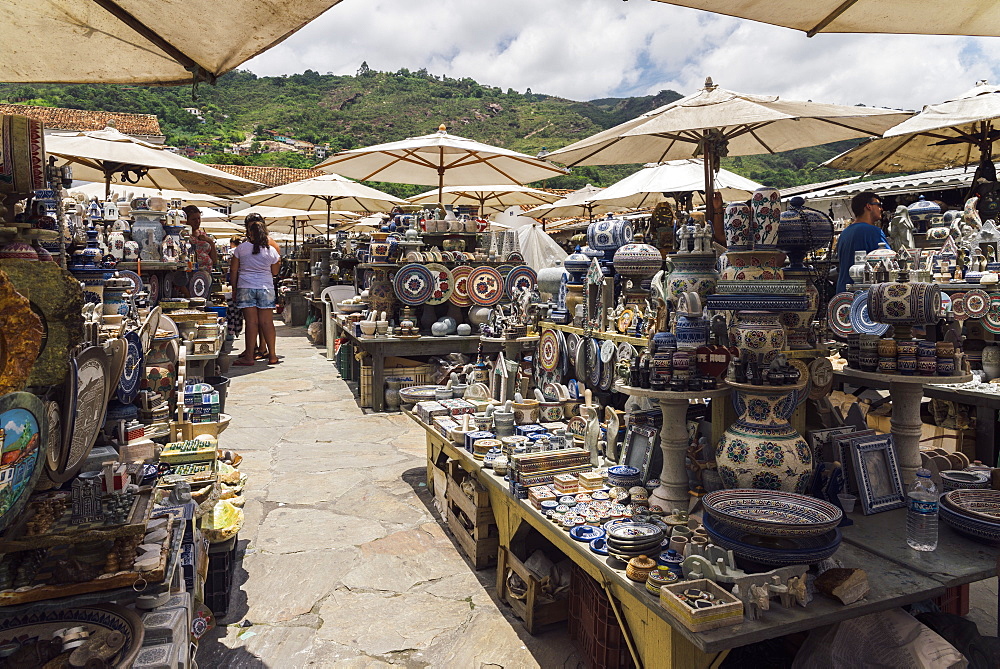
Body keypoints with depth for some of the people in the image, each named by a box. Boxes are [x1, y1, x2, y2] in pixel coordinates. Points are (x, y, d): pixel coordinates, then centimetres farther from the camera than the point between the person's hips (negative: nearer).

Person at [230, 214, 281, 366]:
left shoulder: (240, 248, -1)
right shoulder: (271, 250, 1)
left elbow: (233, 270, 4)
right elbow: (274, 272, 11)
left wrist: (234, 288, 14)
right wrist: (279, 261, 28)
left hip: (245, 288, -1)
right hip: (266, 288, 1)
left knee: (251, 322, -1)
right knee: (267, 322, 4)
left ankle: (249, 356, 1)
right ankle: (272, 356, 8)